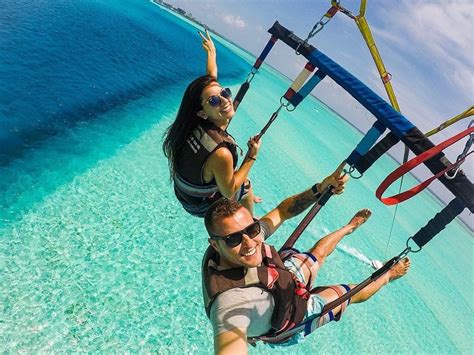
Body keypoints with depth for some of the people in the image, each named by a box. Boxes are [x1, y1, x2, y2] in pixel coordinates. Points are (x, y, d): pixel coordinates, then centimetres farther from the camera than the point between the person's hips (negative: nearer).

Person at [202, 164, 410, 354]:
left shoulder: (248, 231, -29)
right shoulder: (231, 301, -50)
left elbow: (282, 211, -16)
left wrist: (321, 187, -30)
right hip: (291, 320, -5)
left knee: (320, 250, 25)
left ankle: (349, 228, 61)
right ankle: (387, 276, 49)